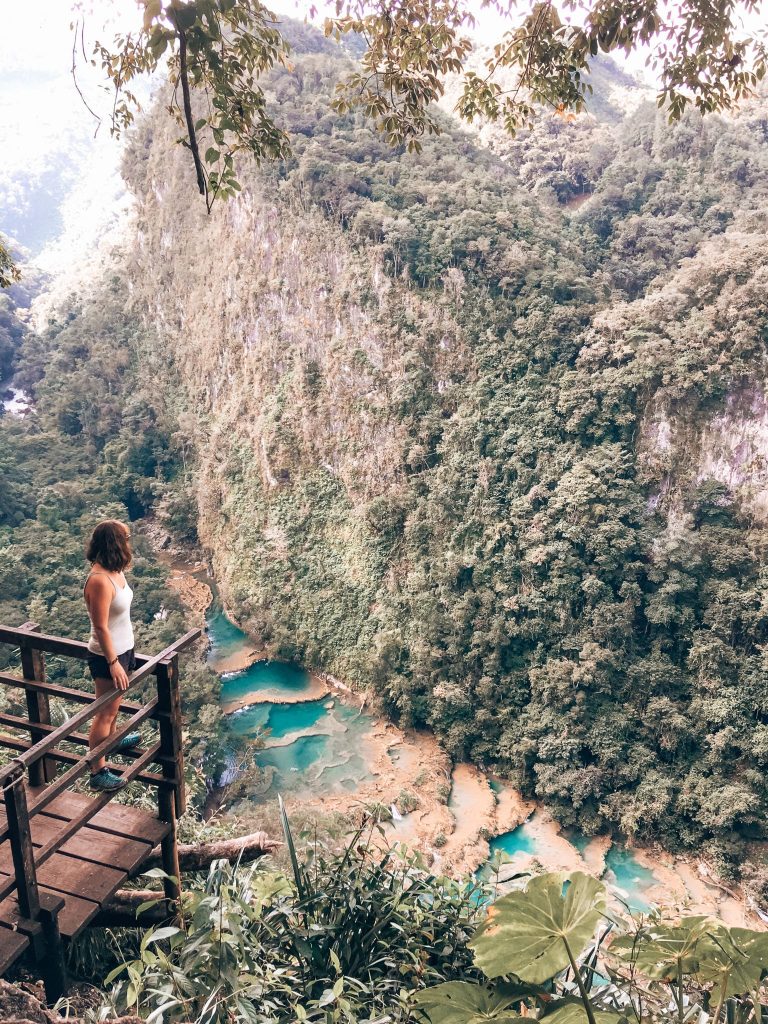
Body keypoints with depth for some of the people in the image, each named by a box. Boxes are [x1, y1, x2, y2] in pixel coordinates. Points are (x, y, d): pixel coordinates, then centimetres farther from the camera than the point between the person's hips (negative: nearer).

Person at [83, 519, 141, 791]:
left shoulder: (114, 571, -2)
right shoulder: (100, 581, -30)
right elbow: (101, 628, -26)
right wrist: (113, 663, -21)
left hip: (123, 649, 9)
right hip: (109, 656, -9)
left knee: (114, 704, 29)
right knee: (105, 712, 4)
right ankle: (98, 772, 16)